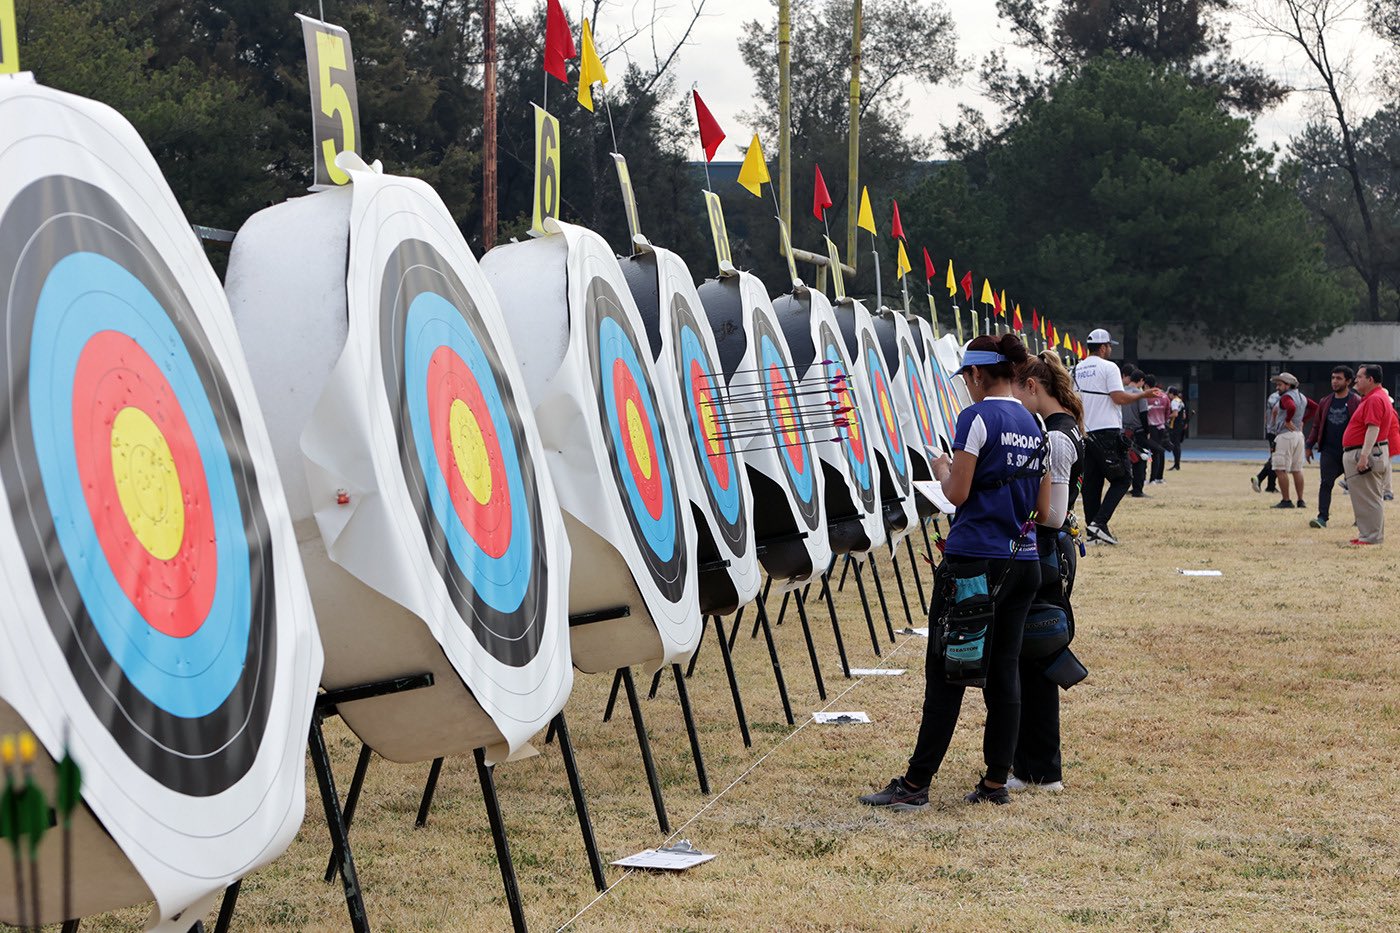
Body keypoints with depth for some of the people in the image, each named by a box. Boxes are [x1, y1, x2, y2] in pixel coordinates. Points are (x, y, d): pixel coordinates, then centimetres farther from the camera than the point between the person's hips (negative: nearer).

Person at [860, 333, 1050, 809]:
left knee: (946, 674, -3)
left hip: (974, 561, -7)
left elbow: (958, 493, -14)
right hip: (1023, 562, 7)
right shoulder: (1035, 426, 11)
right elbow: (1044, 508, 11)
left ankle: (916, 784, 1)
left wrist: (943, 471, 6)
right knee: (1004, 672, 10)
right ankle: (996, 782, 12)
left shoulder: (977, 418, -11)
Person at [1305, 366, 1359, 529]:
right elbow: (1317, 425, 15)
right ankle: (1322, 517, -10)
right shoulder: (1326, 402, 10)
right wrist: (1309, 445, 11)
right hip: (1328, 451, 3)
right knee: (1325, 484, -7)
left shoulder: (1357, 402, -4)